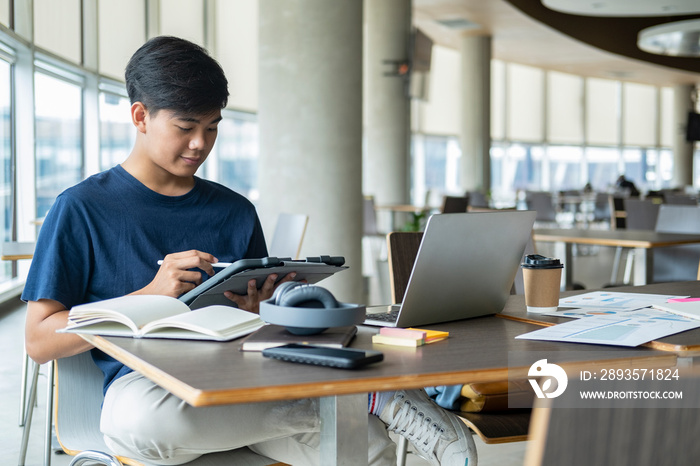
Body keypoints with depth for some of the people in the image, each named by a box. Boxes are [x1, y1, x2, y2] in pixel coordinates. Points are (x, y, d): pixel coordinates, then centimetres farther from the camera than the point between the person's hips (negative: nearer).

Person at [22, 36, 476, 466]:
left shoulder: (235, 211, 16)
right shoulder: (82, 209, 3)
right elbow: (40, 341, -1)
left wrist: (258, 310, -6)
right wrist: (152, 295, -13)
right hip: (142, 383, -1)